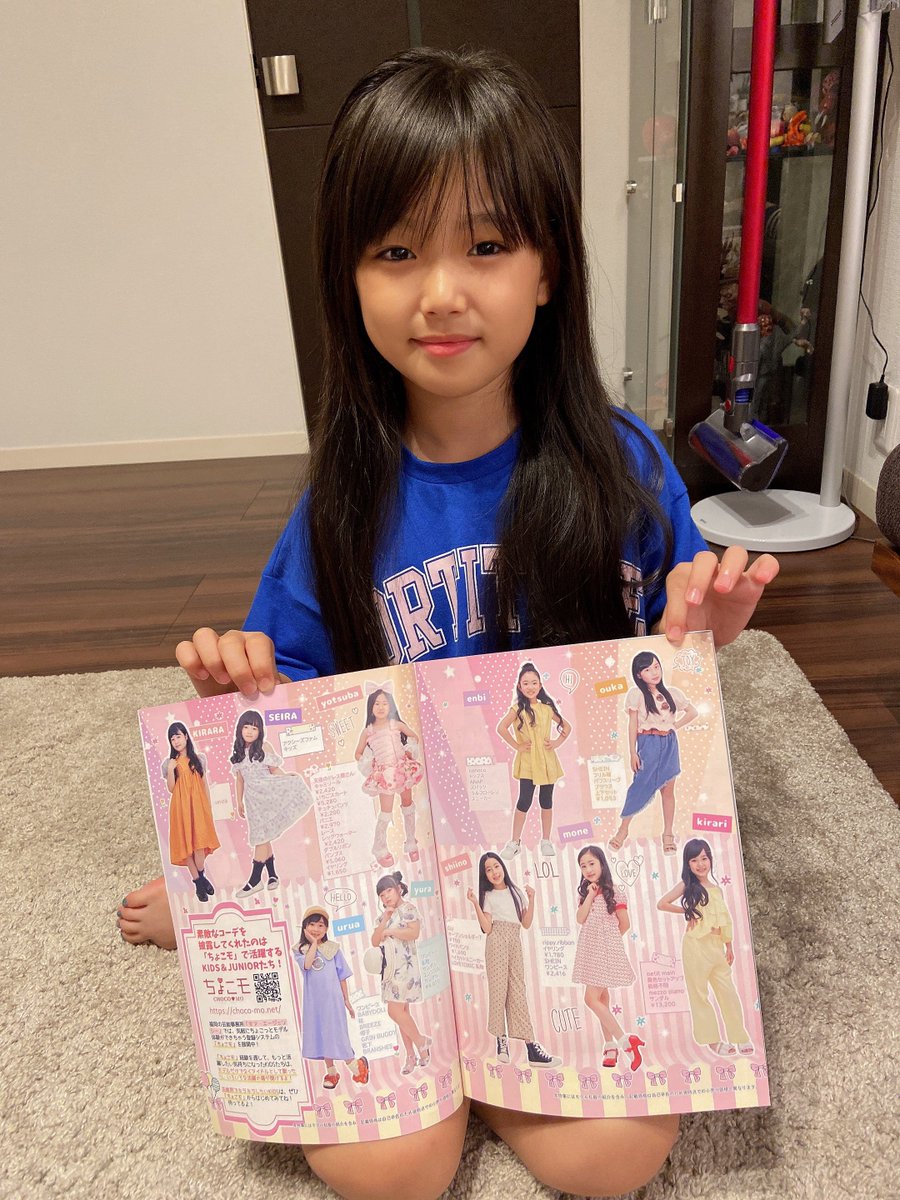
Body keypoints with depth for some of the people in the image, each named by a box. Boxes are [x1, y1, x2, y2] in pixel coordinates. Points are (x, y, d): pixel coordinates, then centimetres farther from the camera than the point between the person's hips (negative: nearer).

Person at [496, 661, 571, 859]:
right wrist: (517, 746, -14)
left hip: (547, 761, 3)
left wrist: (557, 742, 0)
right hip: (527, 762, -3)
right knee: (524, 801, -4)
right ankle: (515, 842, 8)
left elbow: (566, 726, 13)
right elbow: (501, 728, -17)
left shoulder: (547, 707, 4)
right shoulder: (518, 708, -7)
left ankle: (546, 840, 21)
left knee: (546, 801, 10)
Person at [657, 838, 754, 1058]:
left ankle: (739, 1037, 14)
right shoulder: (687, 885, -4)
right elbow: (662, 904, -13)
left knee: (729, 992, 4)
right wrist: (687, 911, -5)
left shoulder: (716, 888, 12)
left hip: (716, 946, 5)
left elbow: (723, 920, 15)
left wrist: (729, 947, 15)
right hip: (696, 946, -4)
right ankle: (712, 1039, 15)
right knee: (700, 994, 4)